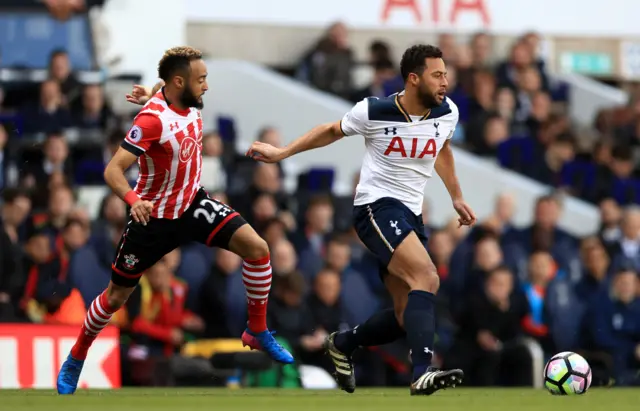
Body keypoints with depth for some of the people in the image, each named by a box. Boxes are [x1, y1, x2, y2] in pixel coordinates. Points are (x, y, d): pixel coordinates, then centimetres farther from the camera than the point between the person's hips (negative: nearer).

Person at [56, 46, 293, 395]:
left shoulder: (191, 105, -7)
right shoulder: (153, 119, -29)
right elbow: (113, 170, -35)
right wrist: (133, 199, -50)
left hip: (192, 203, 6)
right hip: (154, 216, -6)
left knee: (256, 248, -13)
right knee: (116, 296, 6)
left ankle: (258, 332, 4)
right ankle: (75, 360, 29)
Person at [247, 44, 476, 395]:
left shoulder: (447, 113, 0)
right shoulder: (374, 112, -13)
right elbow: (333, 131, 7)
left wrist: (456, 198, 29)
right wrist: (281, 153, 9)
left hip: (410, 214, 7)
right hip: (377, 207, -7)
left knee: (407, 316, 5)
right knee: (426, 279, -30)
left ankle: (343, 344, 31)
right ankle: (423, 373, -42)